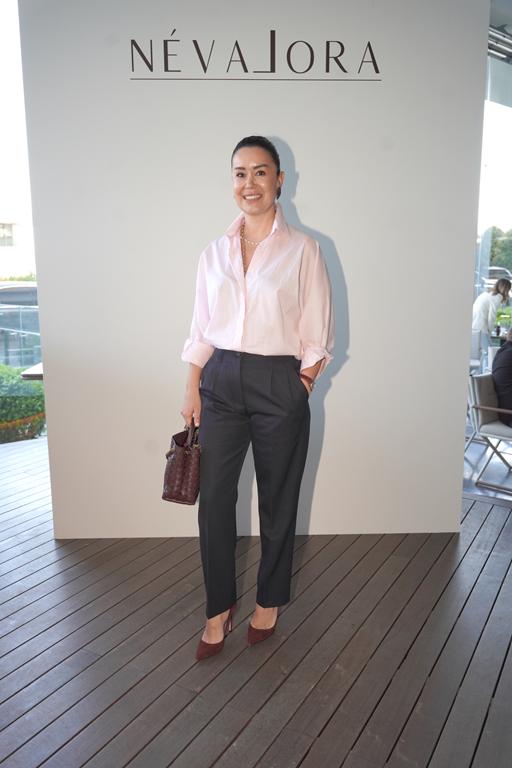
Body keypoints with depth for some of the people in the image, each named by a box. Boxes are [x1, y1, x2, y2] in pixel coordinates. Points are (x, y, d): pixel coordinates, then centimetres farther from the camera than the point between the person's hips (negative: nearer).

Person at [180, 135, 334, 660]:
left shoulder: (302, 250, -2)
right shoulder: (214, 252, 8)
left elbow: (316, 335, -2)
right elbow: (200, 330, 9)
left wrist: (299, 393, -6)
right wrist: (193, 392, 4)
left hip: (279, 385, -2)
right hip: (220, 383, 3)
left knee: (277, 500, 10)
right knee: (213, 502, 4)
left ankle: (269, 600, 33)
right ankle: (219, 608, 25)